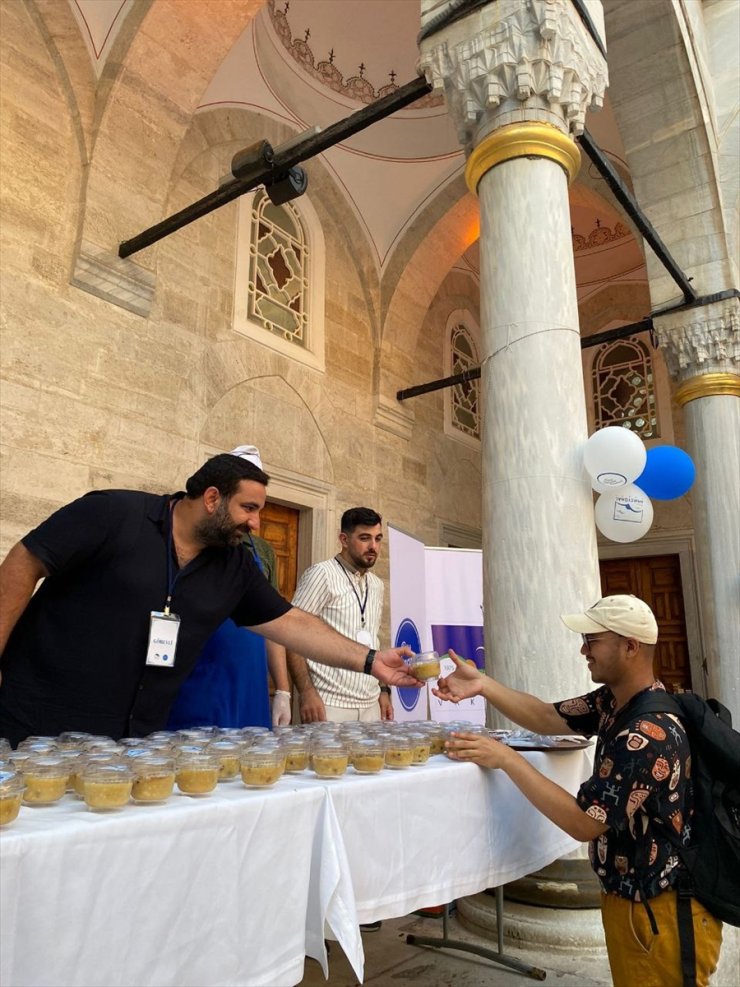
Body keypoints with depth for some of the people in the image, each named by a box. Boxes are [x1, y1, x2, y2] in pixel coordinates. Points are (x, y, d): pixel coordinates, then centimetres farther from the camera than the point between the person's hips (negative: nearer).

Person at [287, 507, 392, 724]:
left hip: (370, 705, 6)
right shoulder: (322, 574, -8)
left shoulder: (376, 585, 13)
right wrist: (306, 692, -18)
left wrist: (383, 691, 13)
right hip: (330, 705, -6)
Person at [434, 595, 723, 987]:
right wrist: (482, 684, -10)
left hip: (660, 911, -9)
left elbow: (583, 823, -28)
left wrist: (506, 758, -27)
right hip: (629, 896, 9)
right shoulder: (616, 700, -2)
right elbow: (547, 718, 2)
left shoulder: (648, 736, -31)